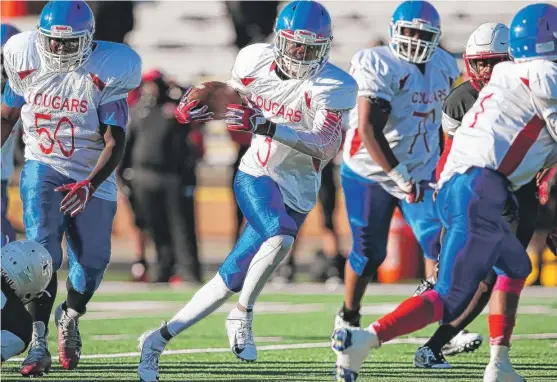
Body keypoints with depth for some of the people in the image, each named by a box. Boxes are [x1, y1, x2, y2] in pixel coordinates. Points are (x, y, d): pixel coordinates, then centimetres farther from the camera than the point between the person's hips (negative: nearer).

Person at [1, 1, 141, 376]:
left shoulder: (107, 72, -16)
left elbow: (115, 143, -18)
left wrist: (90, 185, -32)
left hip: (92, 177, 0)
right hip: (43, 167, 0)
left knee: (92, 261, 1)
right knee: (43, 249, -20)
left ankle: (70, 318, 35)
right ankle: (39, 343, -18)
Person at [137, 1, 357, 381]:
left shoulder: (333, 87, -15)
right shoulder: (256, 61, -4)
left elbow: (325, 147, -27)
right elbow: (233, 102, 17)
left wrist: (265, 126, -38)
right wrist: (195, 108, -4)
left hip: (296, 193, 0)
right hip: (256, 176, 0)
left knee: (232, 280, -1)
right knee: (281, 237, -33)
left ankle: (159, 340, 12)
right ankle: (242, 316, -16)